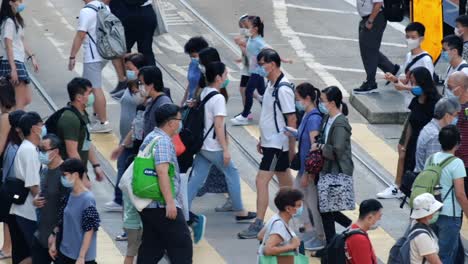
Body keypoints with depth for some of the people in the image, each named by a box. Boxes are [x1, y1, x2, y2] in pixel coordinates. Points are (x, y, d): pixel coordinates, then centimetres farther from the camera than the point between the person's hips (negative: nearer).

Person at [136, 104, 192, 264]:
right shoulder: (163, 141, -14)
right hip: (163, 206, -10)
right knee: (182, 245, -5)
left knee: (151, 247, 11)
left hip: (148, 206, 10)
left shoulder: (151, 137, 17)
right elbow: (162, 171, -23)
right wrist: (170, 202, -25)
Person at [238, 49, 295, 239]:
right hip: (270, 142, 9)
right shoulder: (270, 84, 8)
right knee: (285, 180, 17)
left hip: (277, 144, -9)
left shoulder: (283, 90, -21)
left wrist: (292, 148, -17)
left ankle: (258, 225, -9)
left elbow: (291, 120, -19)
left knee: (261, 181, -11)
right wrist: (262, 139, 20)